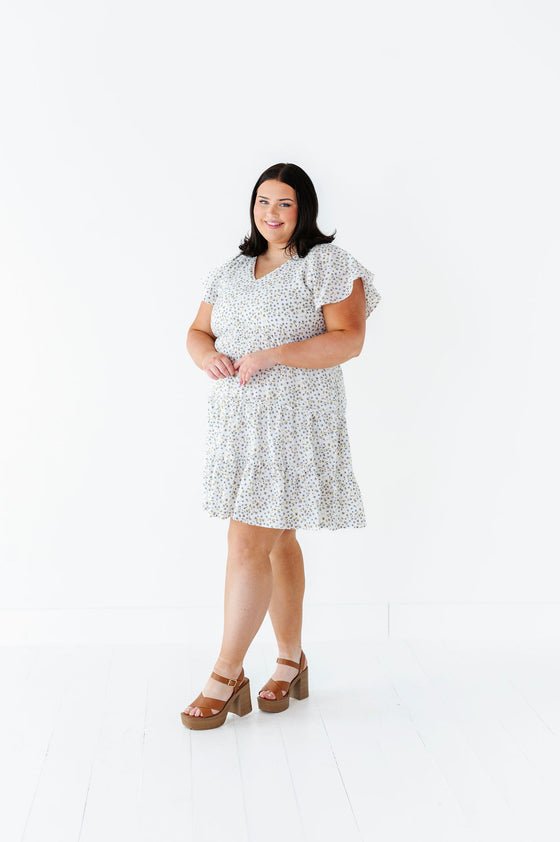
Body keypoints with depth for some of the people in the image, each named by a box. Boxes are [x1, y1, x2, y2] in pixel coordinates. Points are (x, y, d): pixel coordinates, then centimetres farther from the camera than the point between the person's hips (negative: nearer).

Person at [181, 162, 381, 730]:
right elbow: (198, 331, 18)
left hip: (295, 423, -6)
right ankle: (291, 662, 25)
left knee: (249, 545, -9)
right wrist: (206, 355, -6)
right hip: (238, 422, 7)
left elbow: (348, 340, -13)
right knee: (278, 540, 13)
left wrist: (272, 356, -21)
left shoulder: (327, 264, -4)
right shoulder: (230, 272, 16)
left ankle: (227, 677, 1)